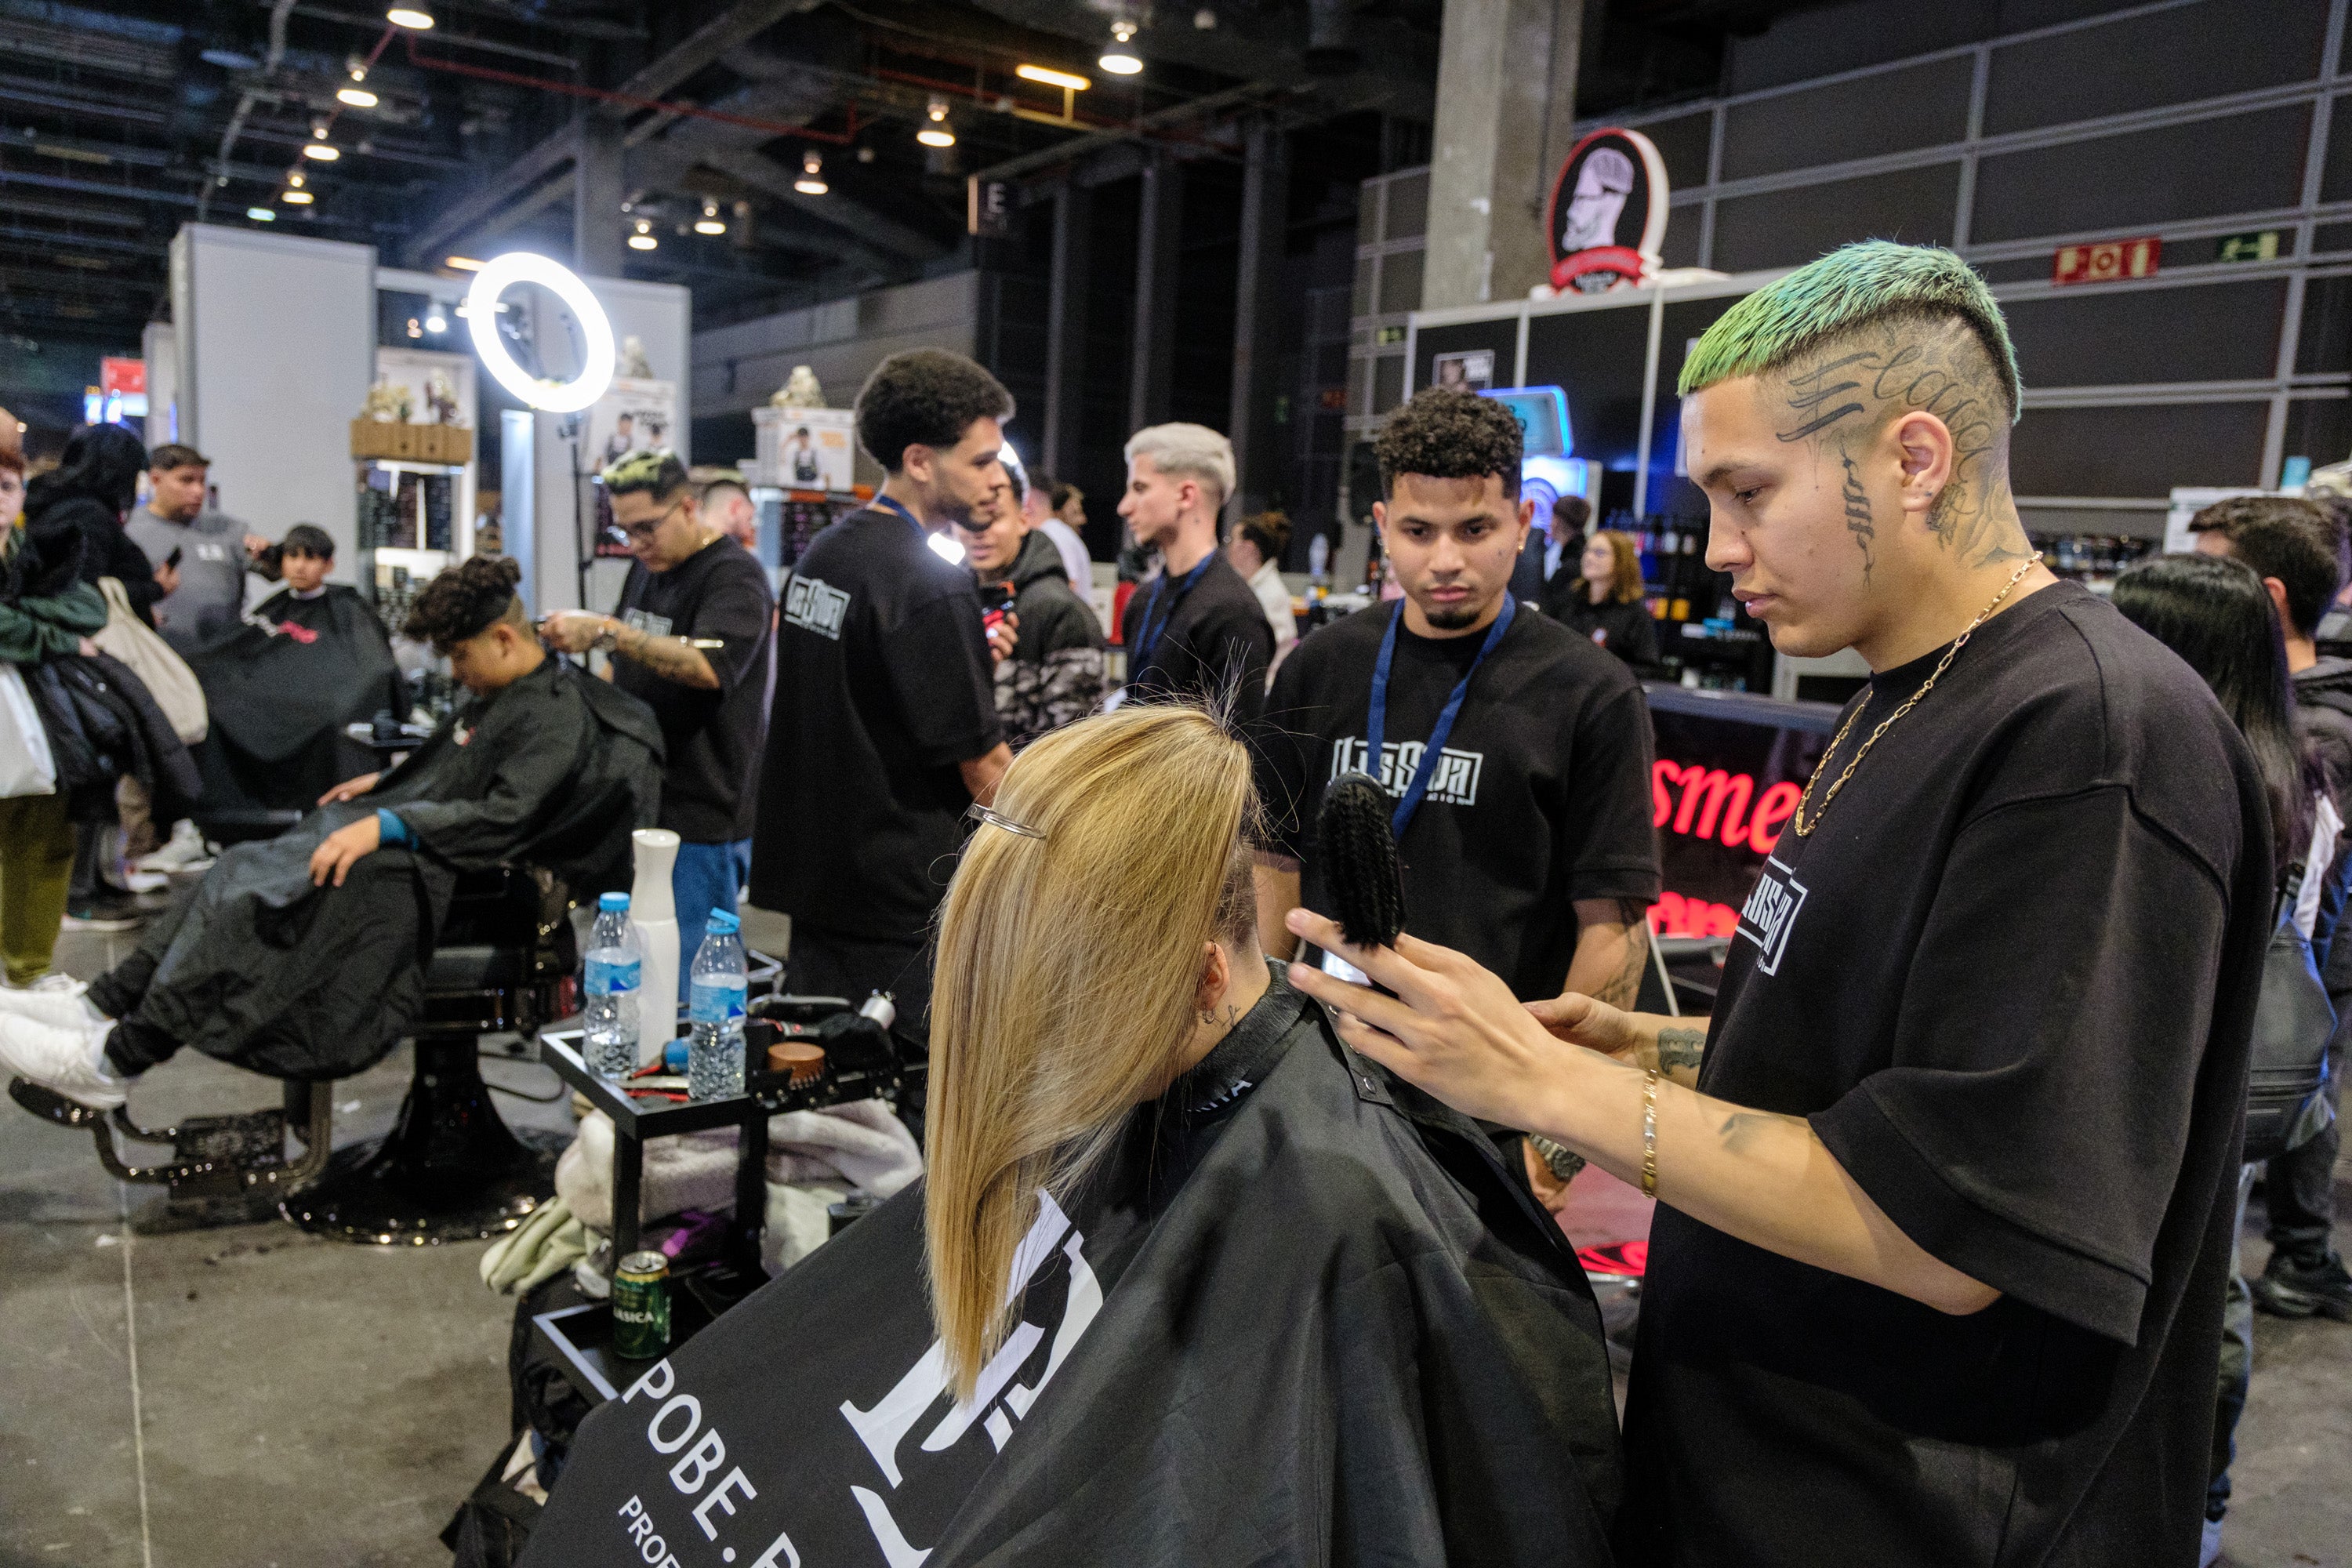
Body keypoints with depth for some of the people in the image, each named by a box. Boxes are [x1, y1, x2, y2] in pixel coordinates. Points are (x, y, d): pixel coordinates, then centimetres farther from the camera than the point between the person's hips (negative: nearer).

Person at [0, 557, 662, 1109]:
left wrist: (387, 825, -30)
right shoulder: (504, 694, 16)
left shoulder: (557, 717, -17)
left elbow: (503, 817, -27)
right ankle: (105, 1004, 0)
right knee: (239, 872, 0)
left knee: (259, 897, -20)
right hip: (403, 840, 11)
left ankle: (116, 1060, -15)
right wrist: (384, 782, 20)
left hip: (434, 875, -11)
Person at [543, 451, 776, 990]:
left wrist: (606, 631, -33)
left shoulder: (734, 576, -12)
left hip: (702, 821, -9)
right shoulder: (648, 566, 15)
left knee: (685, 996, -5)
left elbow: (708, 666, -30)